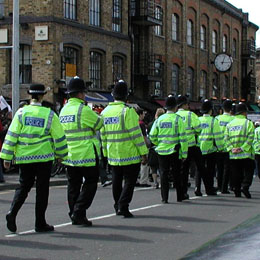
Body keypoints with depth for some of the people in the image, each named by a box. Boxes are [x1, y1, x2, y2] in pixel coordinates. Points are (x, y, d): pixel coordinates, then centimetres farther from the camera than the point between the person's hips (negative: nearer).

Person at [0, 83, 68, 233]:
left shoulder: (21, 113, -1)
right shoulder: (49, 114, -4)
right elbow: (59, 136, 2)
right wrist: (61, 154, 17)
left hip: (24, 157, 2)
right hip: (44, 157, -2)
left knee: (24, 186, 15)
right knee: (42, 189, 5)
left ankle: (12, 212, -7)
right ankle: (40, 223, 8)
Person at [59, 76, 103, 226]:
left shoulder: (64, 110, 10)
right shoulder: (83, 109, -14)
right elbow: (99, 123, -6)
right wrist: (95, 115, 13)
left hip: (70, 155, 7)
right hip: (86, 154, -7)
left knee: (73, 185, 12)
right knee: (90, 183, 1)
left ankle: (74, 215, 17)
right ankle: (79, 213, -6)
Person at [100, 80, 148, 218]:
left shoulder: (105, 112, 7)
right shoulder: (128, 111, -13)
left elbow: (103, 135, 12)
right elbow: (136, 133, -15)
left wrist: (106, 153, 21)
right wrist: (143, 153, -10)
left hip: (113, 155, 6)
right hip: (130, 154, -6)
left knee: (116, 181, 16)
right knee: (129, 181, 1)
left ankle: (118, 205, 22)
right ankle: (123, 206, -8)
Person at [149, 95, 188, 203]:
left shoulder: (159, 119, 2)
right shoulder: (177, 119, -7)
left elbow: (152, 136, 4)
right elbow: (182, 137, -9)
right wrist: (184, 153, -5)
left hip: (162, 151, 2)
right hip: (174, 151, -2)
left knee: (164, 174, 6)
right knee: (176, 175, 10)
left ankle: (164, 198, 3)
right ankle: (179, 197, 18)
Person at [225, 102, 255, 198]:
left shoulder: (230, 124, 11)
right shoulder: (248, 123, -3)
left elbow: (226, 138, 3)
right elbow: (250, 138, -13)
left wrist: (231, 148, -3)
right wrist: (242, 148, -14)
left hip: (233, 155, 4)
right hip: (246, 154, -4)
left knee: (236, 174, 9)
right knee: (248, 172, 3)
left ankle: (237, 191, 8)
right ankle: (245, 186, -15)